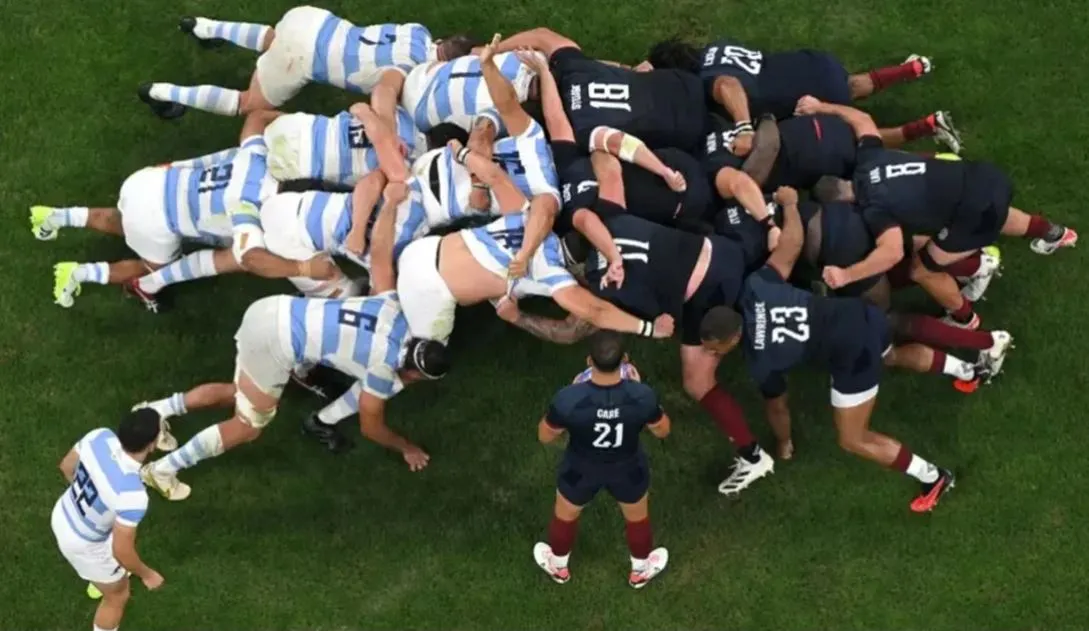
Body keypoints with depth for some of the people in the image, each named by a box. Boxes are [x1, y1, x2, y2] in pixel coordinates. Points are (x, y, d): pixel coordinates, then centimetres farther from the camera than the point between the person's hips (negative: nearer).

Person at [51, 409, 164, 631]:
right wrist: (146, 574, -11)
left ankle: (100, 583, 72)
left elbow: (67, 466, -3)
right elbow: (121, 551, -32)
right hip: (83, 544, -7)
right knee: (118, 595, 22)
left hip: (64, 515, 7)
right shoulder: (132, 494, -43)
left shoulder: (99, 436, -24)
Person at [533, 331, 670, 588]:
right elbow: (662, 430, -12)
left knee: (565, 515, 33)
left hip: (581, 471, -1)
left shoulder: (568, 400, -37)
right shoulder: (642, 396, -34)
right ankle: (641, 570, 58)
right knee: (637, 517, 33)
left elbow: (545, 436, -17)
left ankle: (558, 567, 59)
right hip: (628, 471, 1)